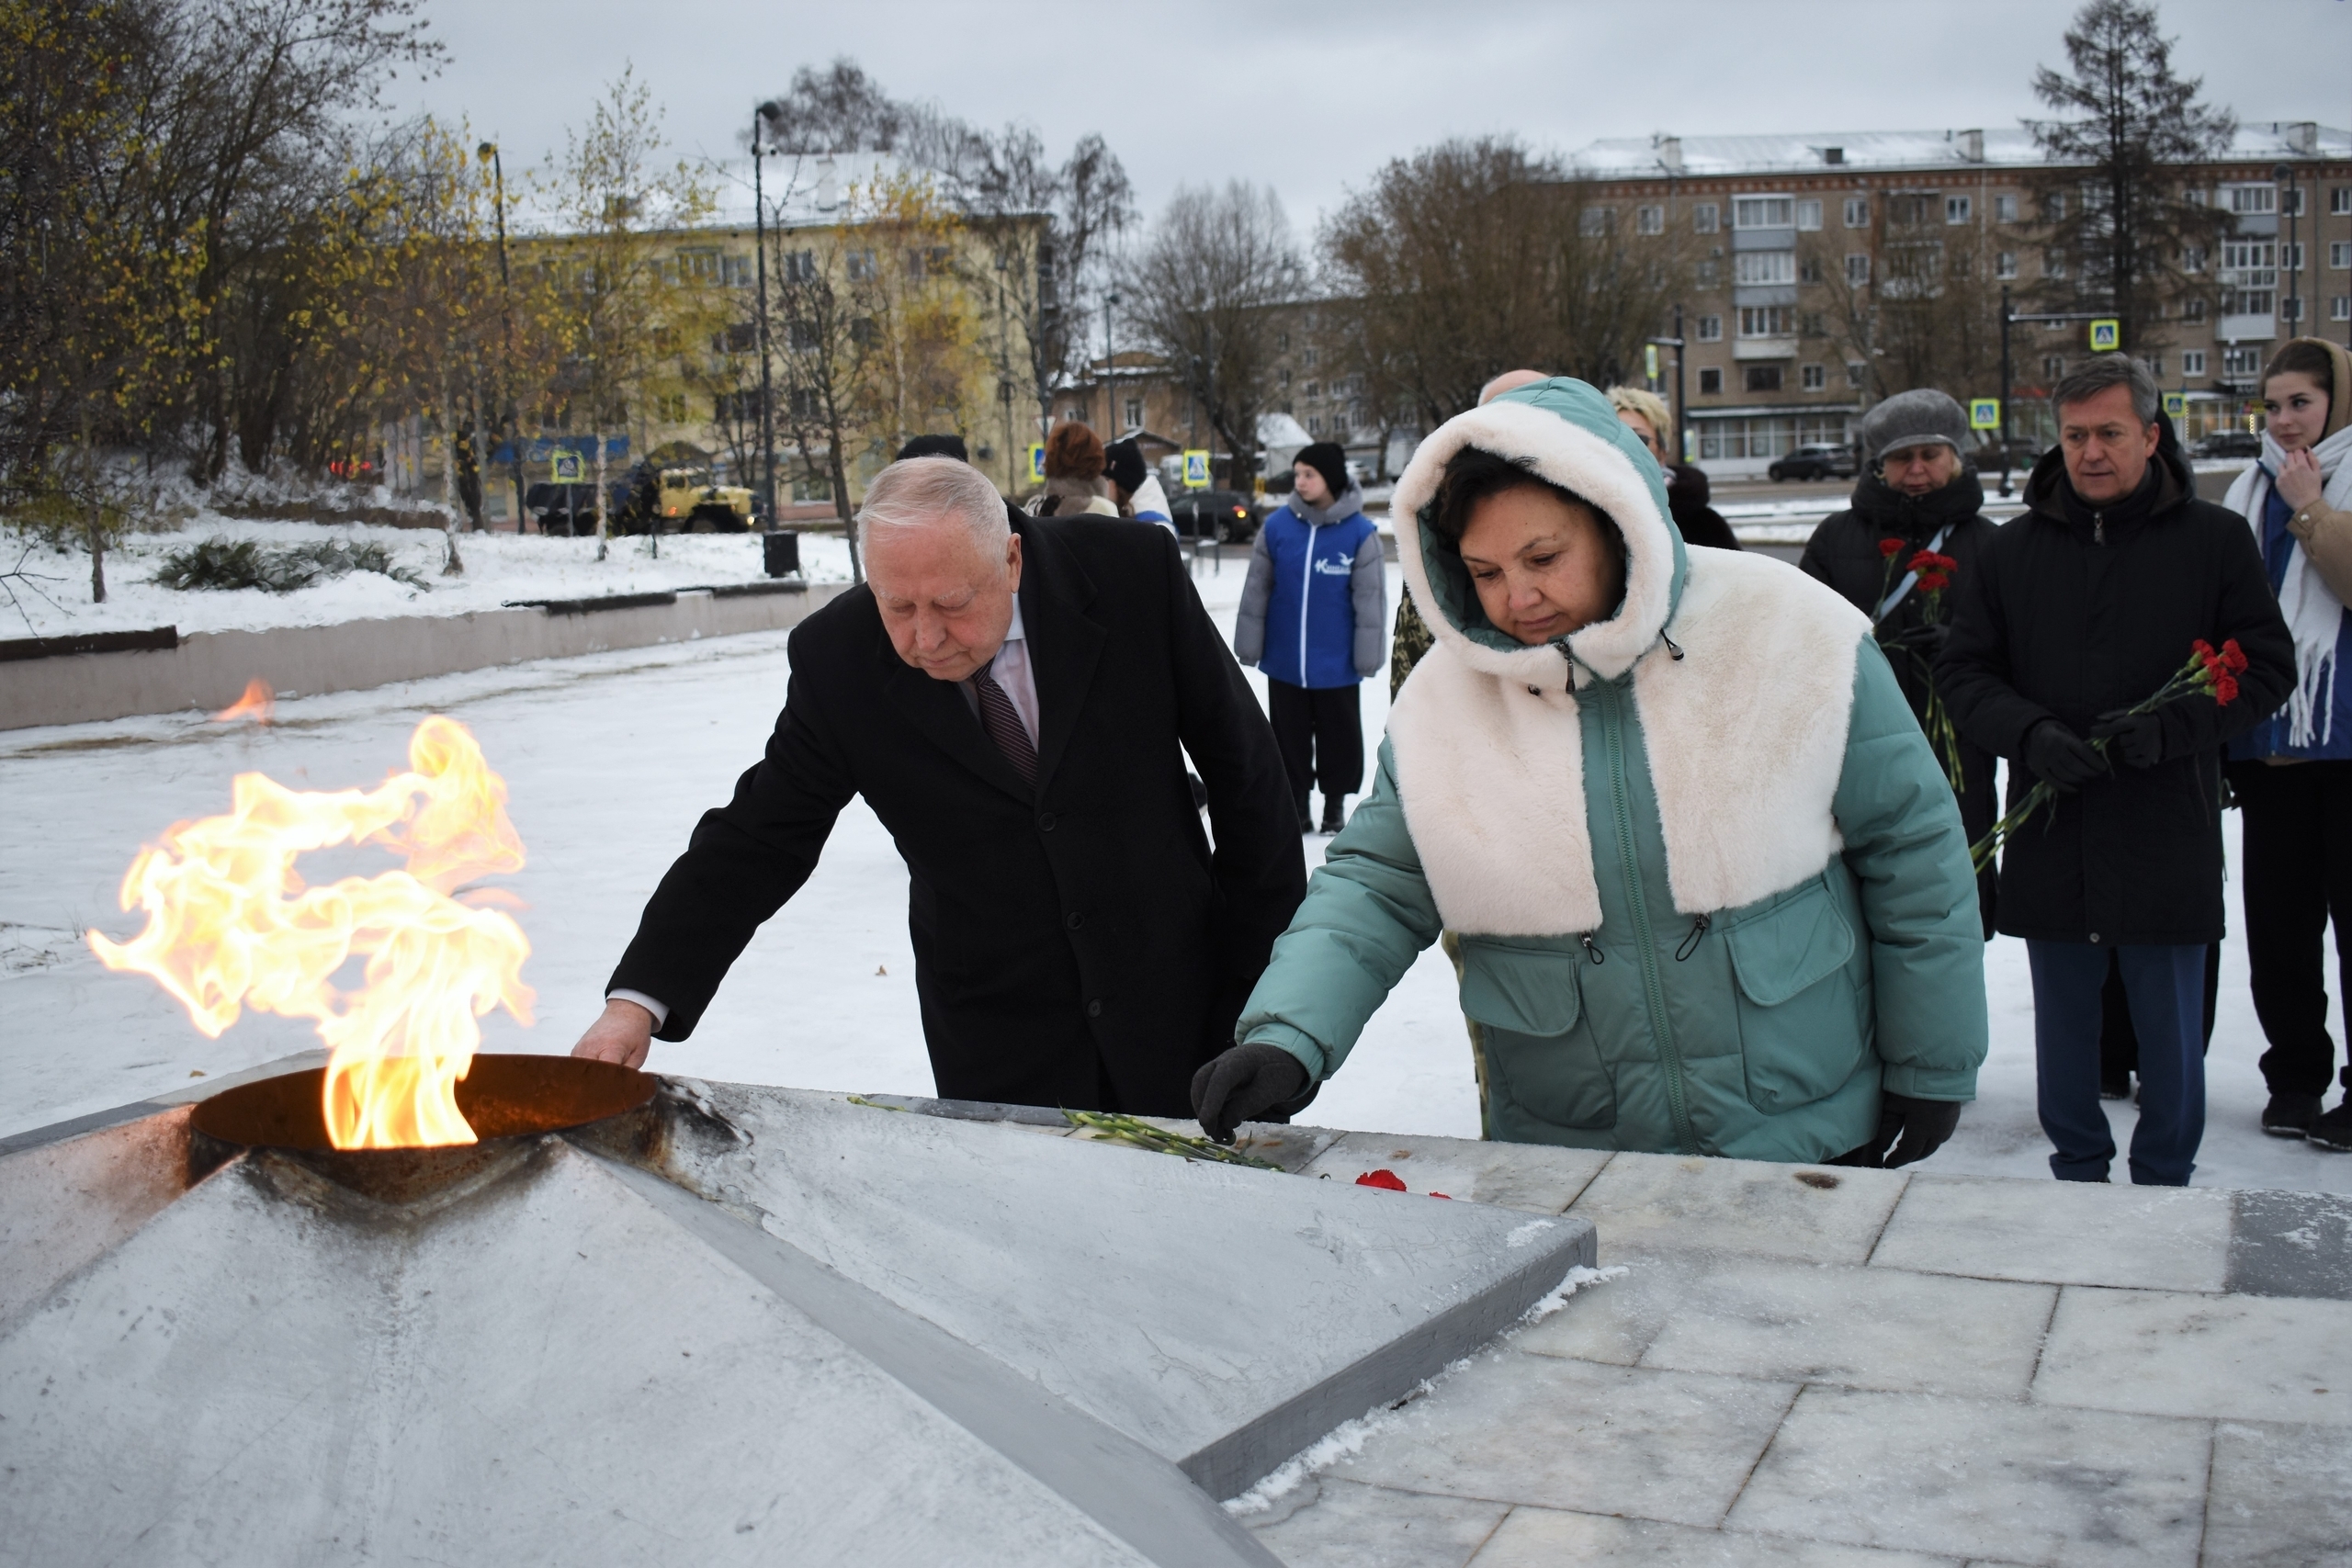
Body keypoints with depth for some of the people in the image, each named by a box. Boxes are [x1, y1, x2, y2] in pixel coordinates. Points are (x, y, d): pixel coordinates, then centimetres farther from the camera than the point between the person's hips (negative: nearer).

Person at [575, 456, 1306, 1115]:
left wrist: (1267, 946, 1)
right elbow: (757, 839, -8)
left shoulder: (1133, 571, -16)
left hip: (1177, 1001, 0)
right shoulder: (836, 659, -13)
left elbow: (1242, 761, -5)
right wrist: (639, 998, -19)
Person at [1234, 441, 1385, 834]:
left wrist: (1368, 654, -4)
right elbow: (1255, 590, 1)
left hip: (1336, 664, -2)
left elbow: (1370, 598, -5)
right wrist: (1249, 644, 1)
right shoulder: (1276, 526, -5)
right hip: (1284, 661, 2)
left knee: (1339, 735, 12)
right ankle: (1295, 803, 26)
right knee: (1289, 737, 12)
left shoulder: (1360, 532, -9)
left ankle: (1335, 802, 29)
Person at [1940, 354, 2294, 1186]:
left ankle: (2164, 1187, 25)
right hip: (2050, 836, 2)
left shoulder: (2216, 540, 1)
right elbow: (1963, 672, 6)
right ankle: (2078, 1174, 30)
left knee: (2169, 1031, 8)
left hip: (2168, 836, -2)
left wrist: (2171, 728, -17)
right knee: (2064, 1025, 14)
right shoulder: (2011, 550, 7)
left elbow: (2265, 667, 0)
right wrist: (2029, 734, -14)